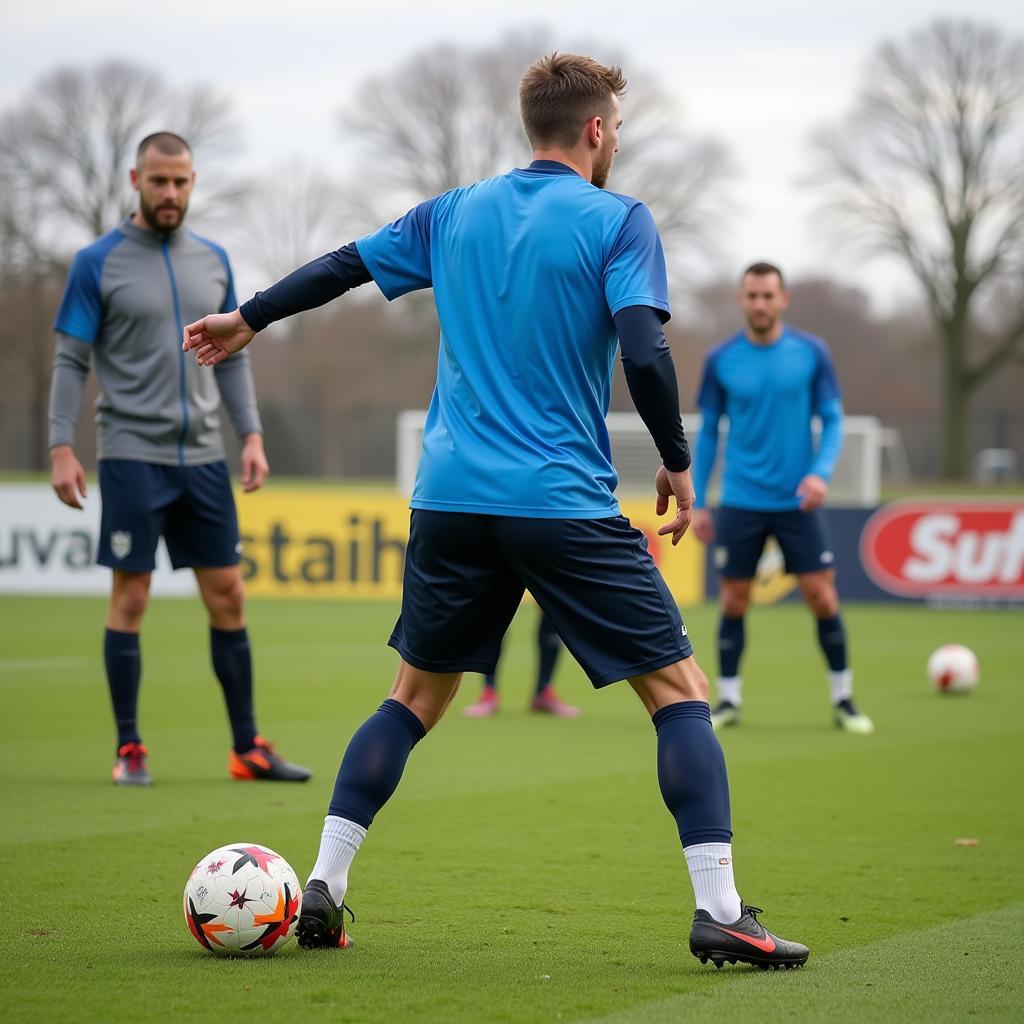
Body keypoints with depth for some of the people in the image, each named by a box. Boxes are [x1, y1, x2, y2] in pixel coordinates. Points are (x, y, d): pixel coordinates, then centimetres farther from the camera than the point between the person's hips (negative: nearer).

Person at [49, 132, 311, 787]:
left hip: (203, 458, 4)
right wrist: (62, 448, -12)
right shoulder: (98, 263, -3)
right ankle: (129, 749, 7)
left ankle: (248, 748, 11)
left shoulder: (213, 261, 10)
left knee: (228, 598, 5)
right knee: (130, 599, -2)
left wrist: (252, 435, 6)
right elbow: (71, 362, -4)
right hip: (133, 456, -4)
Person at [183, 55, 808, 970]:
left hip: (450, 502, 5)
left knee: (416, 694, 20)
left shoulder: (455, 213, 12)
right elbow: (645, 354, -15)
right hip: (567, 506, -5)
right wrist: (677, 464, -1)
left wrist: (247, 319, 37)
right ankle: (720, 911, -8)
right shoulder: (617, 221, -3)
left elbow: (344, 266, 22)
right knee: (679, 689, 2)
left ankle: (323, 888, 12)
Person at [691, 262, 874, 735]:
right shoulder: (720, 360, 0)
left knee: (822, 596, -3)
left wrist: (821, 471, -15)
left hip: (797, 502, 0)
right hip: (740, 503, 1)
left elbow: (833, 419, 3)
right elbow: (707, 431, 7)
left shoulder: (811, 353, -2)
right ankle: (728, 700, 14)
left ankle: (843, 699, 10)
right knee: (733, 601, 2)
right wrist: (698, 502, 5)